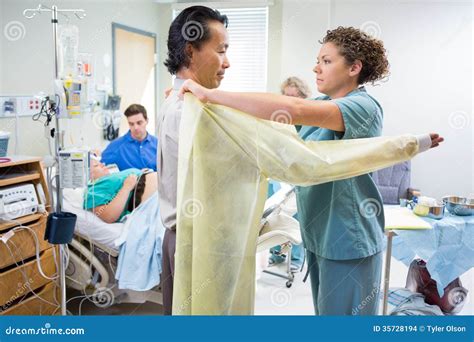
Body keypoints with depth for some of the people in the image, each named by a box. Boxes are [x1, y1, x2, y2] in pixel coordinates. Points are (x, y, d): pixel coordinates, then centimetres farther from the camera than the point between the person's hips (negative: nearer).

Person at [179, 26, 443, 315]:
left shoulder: (363, 106, -19)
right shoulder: (322, 105, 8)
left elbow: (294, 110, -36)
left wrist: (211, 94, -34)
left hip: (348, 241, -8)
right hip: (318, 236, 8)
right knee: (324, 309, 20)